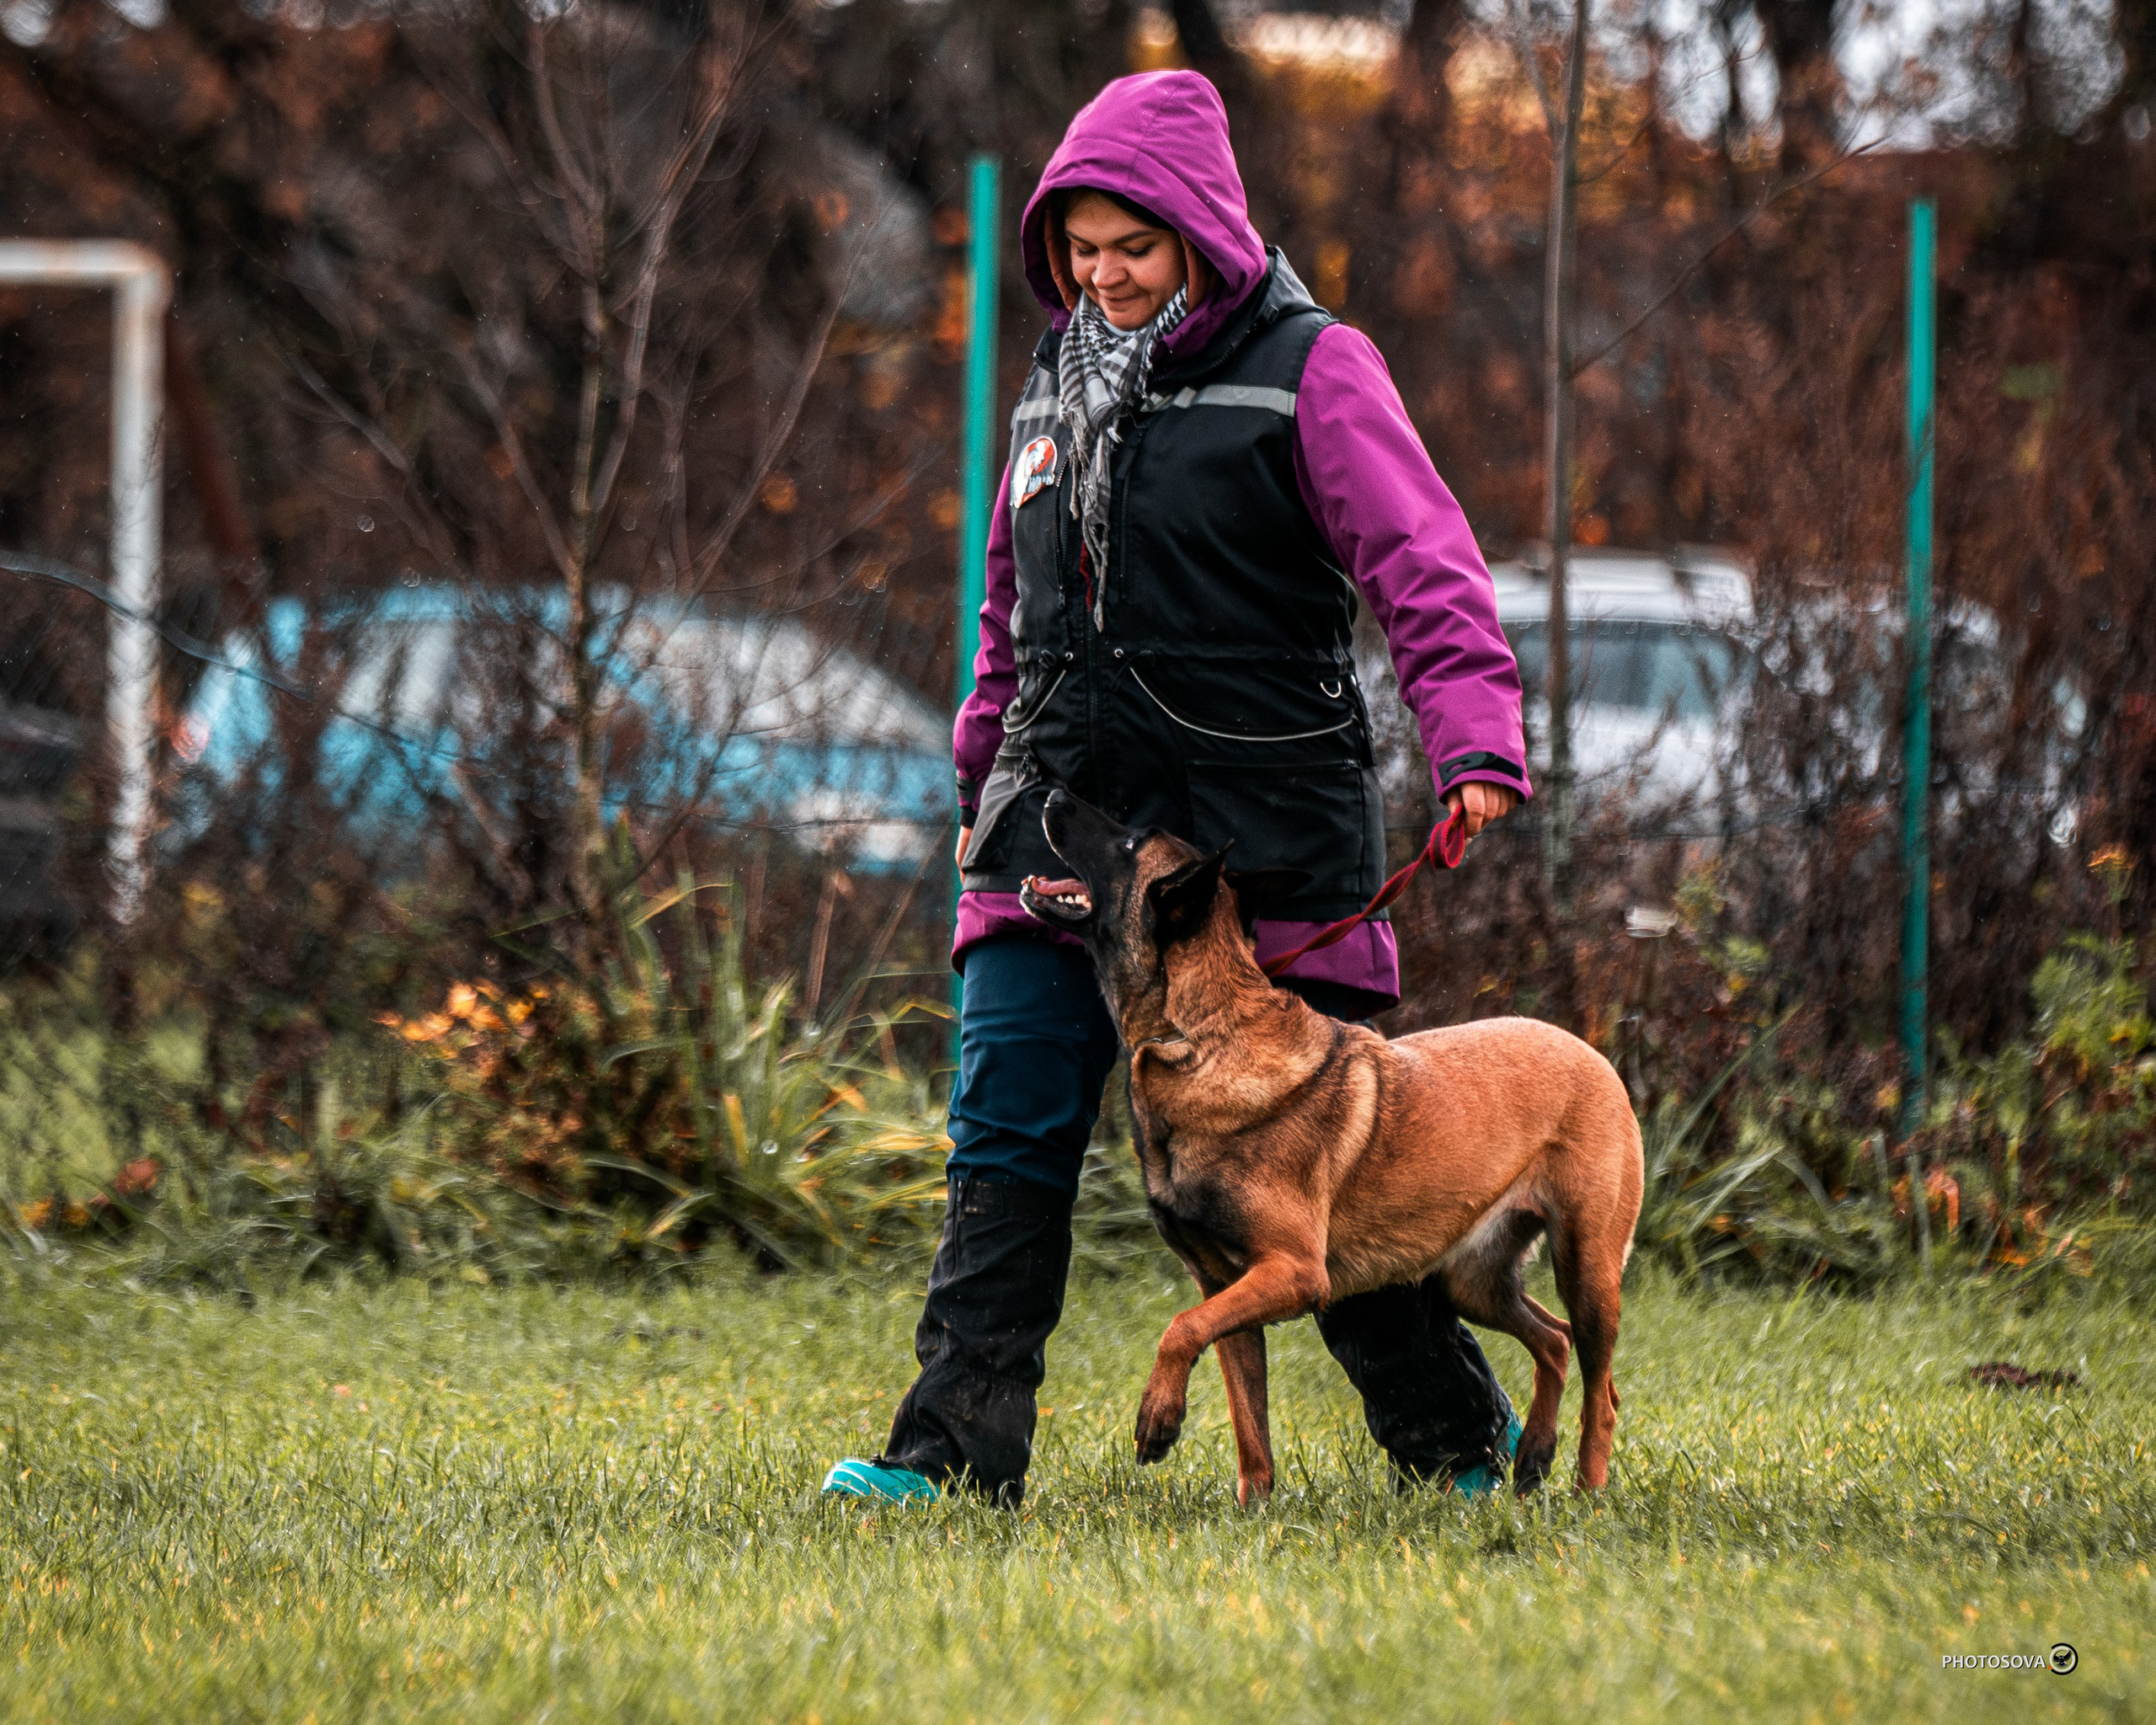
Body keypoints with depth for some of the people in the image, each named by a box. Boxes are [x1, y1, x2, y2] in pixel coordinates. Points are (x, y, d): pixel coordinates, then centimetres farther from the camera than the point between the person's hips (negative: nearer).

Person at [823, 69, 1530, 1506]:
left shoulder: (1307, 369, -4)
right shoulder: (1063, 384, 16)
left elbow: (1424, 572, -12)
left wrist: (1479, 743, -24)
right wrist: (984, 778, 23)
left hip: (1260, 829, -5)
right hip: (1064, 822, 5)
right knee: (1008, 1135, -4)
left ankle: (1456, 1437, 15)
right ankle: (959, 1448, -4)